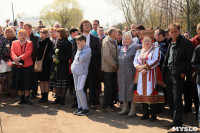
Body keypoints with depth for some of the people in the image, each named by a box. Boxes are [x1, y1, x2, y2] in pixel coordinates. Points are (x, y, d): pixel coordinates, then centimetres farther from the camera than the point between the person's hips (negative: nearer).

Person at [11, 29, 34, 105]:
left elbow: (29, 53, -10)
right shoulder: (14, 43, 10)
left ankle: (26, 98, 7)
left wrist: (20, 58, -23)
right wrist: (15, 59, -25)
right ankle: (21, 98, 17)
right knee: (18, 83, 5)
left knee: (27, 83, -1)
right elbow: (12, 52, -4)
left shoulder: (30, 43, 5)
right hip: (17, 66, 2)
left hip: (27, 65, -1)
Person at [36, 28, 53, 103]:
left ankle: (46, 97, 6)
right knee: (41, 80, 8)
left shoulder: (49, 42, -7)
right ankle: (43, 96, 16)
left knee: (46, 80, -1)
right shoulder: (39, 41, 11)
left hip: (46, 63, -5)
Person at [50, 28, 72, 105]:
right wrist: (53, 57, -4)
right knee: (56, 81, 7)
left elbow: (68, 55, -11)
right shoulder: (55, 42, 14)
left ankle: (62, 98, 5)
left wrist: (59, 58, -15)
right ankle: (58, 98, 15)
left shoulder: (67, 43, -5)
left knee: (63, 83, -3)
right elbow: (51, 52, 17)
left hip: (63, 65, -6)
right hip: (55, 65, 6)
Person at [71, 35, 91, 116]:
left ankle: (85, 108, -7)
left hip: (82, 72, -8)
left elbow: (81, 59, -20)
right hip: (75, 72, 8)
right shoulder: (80, 49, 15)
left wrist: (79, 50, -9)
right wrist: (73, 66, 11)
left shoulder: (88, 49, -10)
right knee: (77, 90, 9)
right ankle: (80, 107, 16)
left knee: (80, 89, -14)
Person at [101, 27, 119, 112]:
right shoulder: (106, 41, -13)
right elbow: (107, 56, -20)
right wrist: (115, 65, -14)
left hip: (114, 69, 8)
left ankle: (111, 104, 22)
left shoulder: (114, 41, 15)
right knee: (108, 88, -3)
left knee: (114, 88, 10)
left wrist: (117, 65, 6)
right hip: (108, 69, -8)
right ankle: (106, 106, 7)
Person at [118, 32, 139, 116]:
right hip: (122, 73, 6)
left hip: (131, 73, -5)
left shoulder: (135, 47, -3)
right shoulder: (121, 48, 15)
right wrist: (118, 68, 17)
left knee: (131, 90, -3)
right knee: (123, 89, 9)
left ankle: (133, 109, 4)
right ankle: (125, 108, 19)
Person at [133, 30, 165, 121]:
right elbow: (135, 62, 7)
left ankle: (153, 115, 0)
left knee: (152, 94, -8)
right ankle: (145, 114, 13)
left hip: (151, 76, -4)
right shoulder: (139, 51, 18)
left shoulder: (156, 50, 5)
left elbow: (156, 61, -10)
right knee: (142, 94, 3)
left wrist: (144, 67, -16)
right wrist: (140, 69, -12)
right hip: (140, 76, 4)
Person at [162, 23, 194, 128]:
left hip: (178, 75, -7)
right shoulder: (170, 43, 14)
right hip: (168, 74, 7)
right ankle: (175, 120, 21)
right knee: (170, 99, 11)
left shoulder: (186, 43, -7)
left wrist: (184, 72, -12)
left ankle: (178, 123, 2)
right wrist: (164, 70, 14)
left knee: (177, 99, -5)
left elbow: (189, 59, -9)